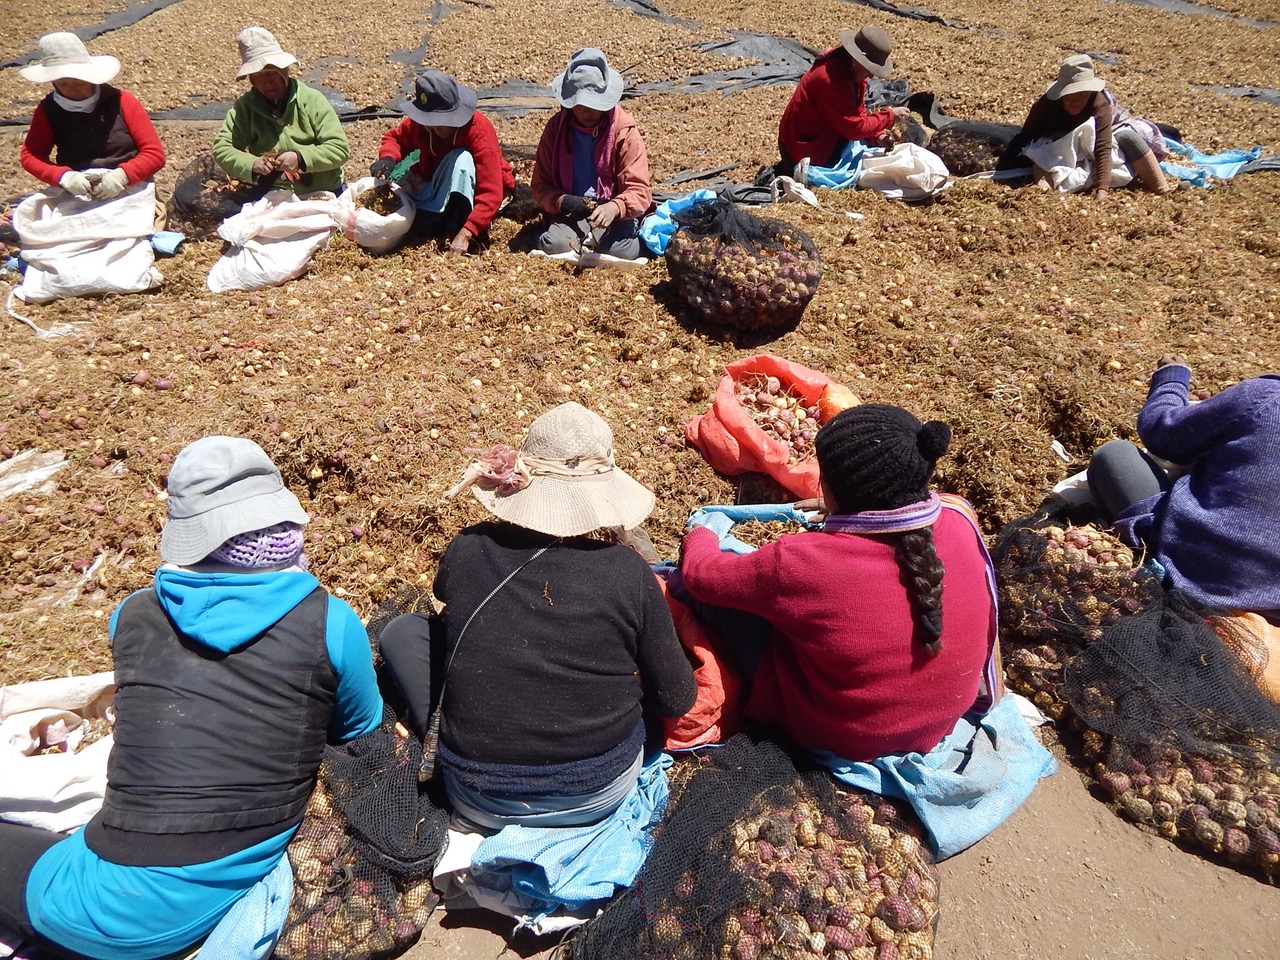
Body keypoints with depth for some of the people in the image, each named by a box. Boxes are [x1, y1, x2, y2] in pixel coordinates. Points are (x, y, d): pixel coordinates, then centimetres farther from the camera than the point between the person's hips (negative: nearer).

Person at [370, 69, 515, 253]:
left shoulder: (479, 130, -27)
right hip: (436, 193, 5)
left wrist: (466, 233, -47)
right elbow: (393, 137, 8)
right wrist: (388, 158, -18)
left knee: (461, 158, -34)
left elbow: (491, 194, -35)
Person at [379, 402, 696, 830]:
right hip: (601, 791, 0)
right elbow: (677, 700, -6)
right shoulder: (628, 571, -15)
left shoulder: (468, 549, -10)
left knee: (403, 630, 14)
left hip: (482, 802, 0)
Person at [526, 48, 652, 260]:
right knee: (553, 246, -28)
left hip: (614, 213, -1)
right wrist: (562, 201, -21)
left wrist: (614, 208, -36)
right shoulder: (556, 127, 1)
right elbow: (540, 186, 2)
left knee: (622, 251, -31)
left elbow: (639, 190, -14)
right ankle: (587, 241, 2)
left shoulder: (625, 130, -6)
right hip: (570, 214, 2)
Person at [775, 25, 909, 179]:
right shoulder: (829, 79, -30)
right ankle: (793, 170, 1)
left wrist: (878, 135, -10)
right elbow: (855, 127, -28)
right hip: (805, 147, -10)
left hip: (826, 135, 10)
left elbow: (858, 113, 7)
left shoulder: (852, 71, -1)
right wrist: (889, 115, -16)